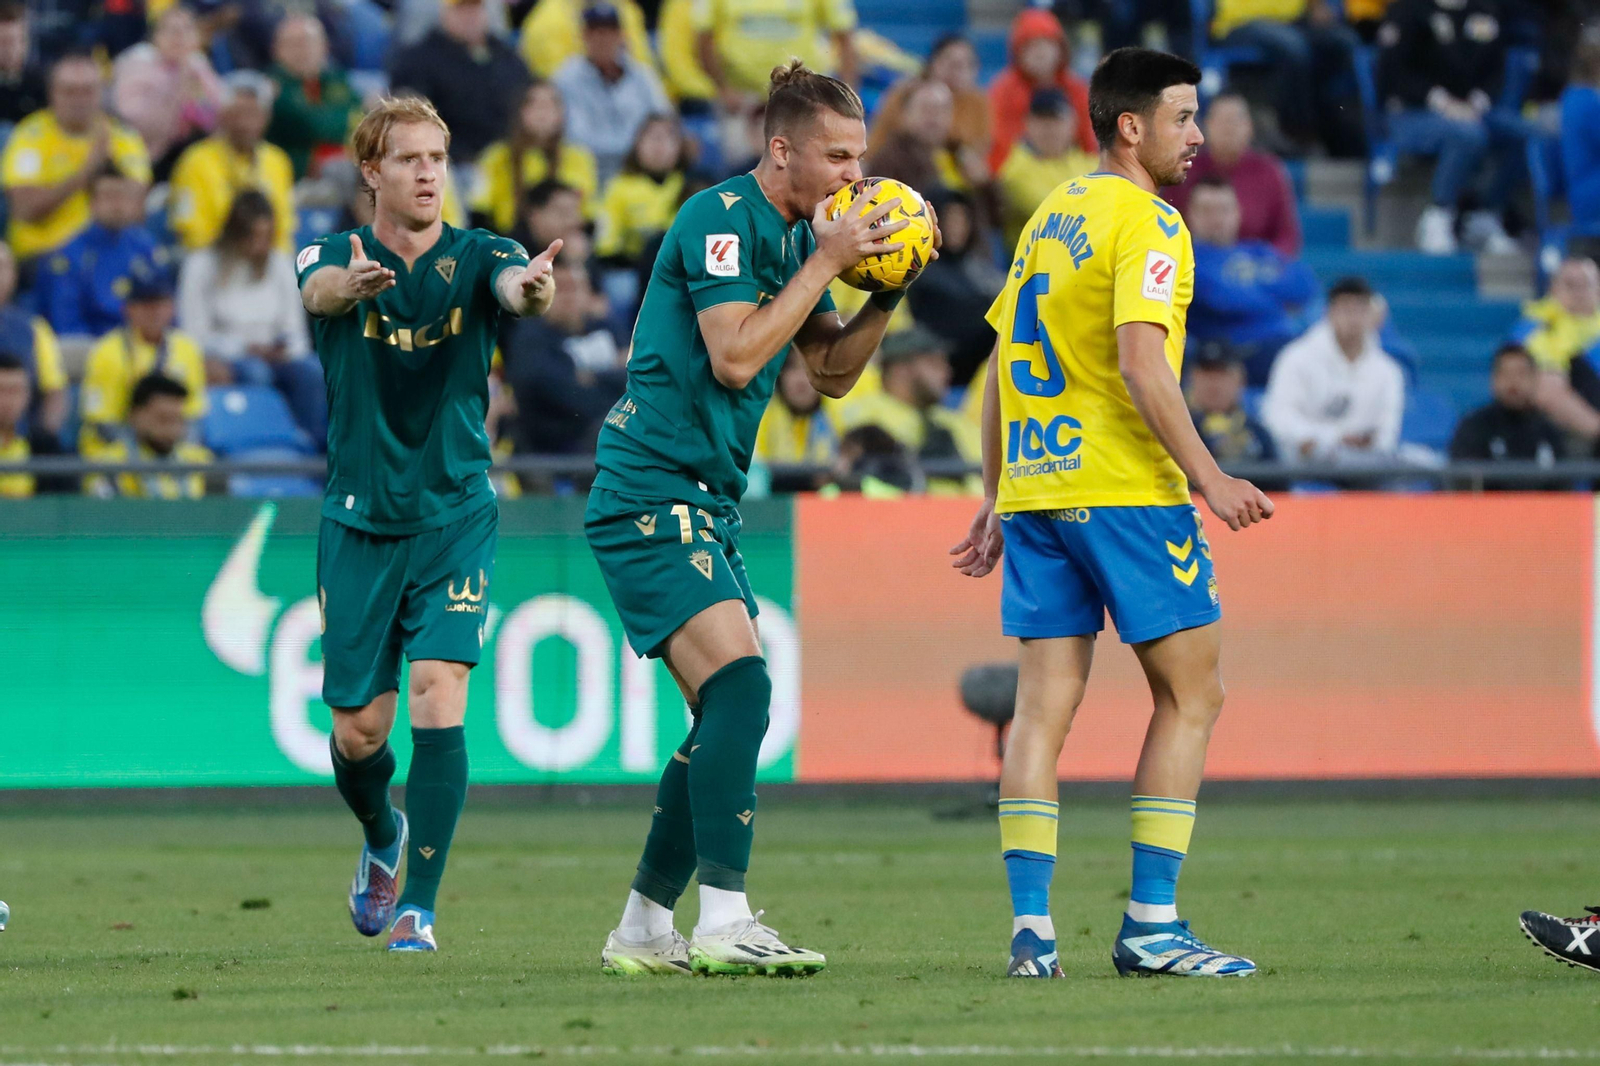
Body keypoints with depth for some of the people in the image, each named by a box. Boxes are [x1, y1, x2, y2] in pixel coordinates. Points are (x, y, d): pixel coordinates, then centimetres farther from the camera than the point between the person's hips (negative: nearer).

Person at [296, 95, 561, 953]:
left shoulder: (473, 256, -4)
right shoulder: (337, 259, -4)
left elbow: (512, 285, -27)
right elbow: (319, 290, -29)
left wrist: (531, 289, -53)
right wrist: (353, 284, -54)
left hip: (456, 518, -1)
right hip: (360, 520, 1)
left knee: (438, 699, -17)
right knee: (358, 732, 5)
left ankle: (418, 907, -11)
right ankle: (383, 840, 38)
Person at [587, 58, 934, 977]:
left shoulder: (797, 234, 14)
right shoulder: (721, 219, -13)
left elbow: (833, 373, 17)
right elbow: (735, 356, -22)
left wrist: (888, 288, 2)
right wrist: (826, 262, -18)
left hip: (707, 504, 10)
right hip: (653, 495, -10)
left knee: (728, 715, 9)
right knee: (740, 686, -21)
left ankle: (644, 929, 16)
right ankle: (724, 921, -25)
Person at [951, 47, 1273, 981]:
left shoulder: (1052, 217, 17)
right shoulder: (1146, 222, -9)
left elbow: (1002, 366, 19)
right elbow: (1138, 362, -20)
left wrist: (996, 501, 23)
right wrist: (1206, 475, -19)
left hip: (1033, 486, 8)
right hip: (1125, 488, -8)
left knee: (1044, 707, 3)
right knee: (1191, 694, 1)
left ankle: (1032, 927, -3)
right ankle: (1151, 924, -4)